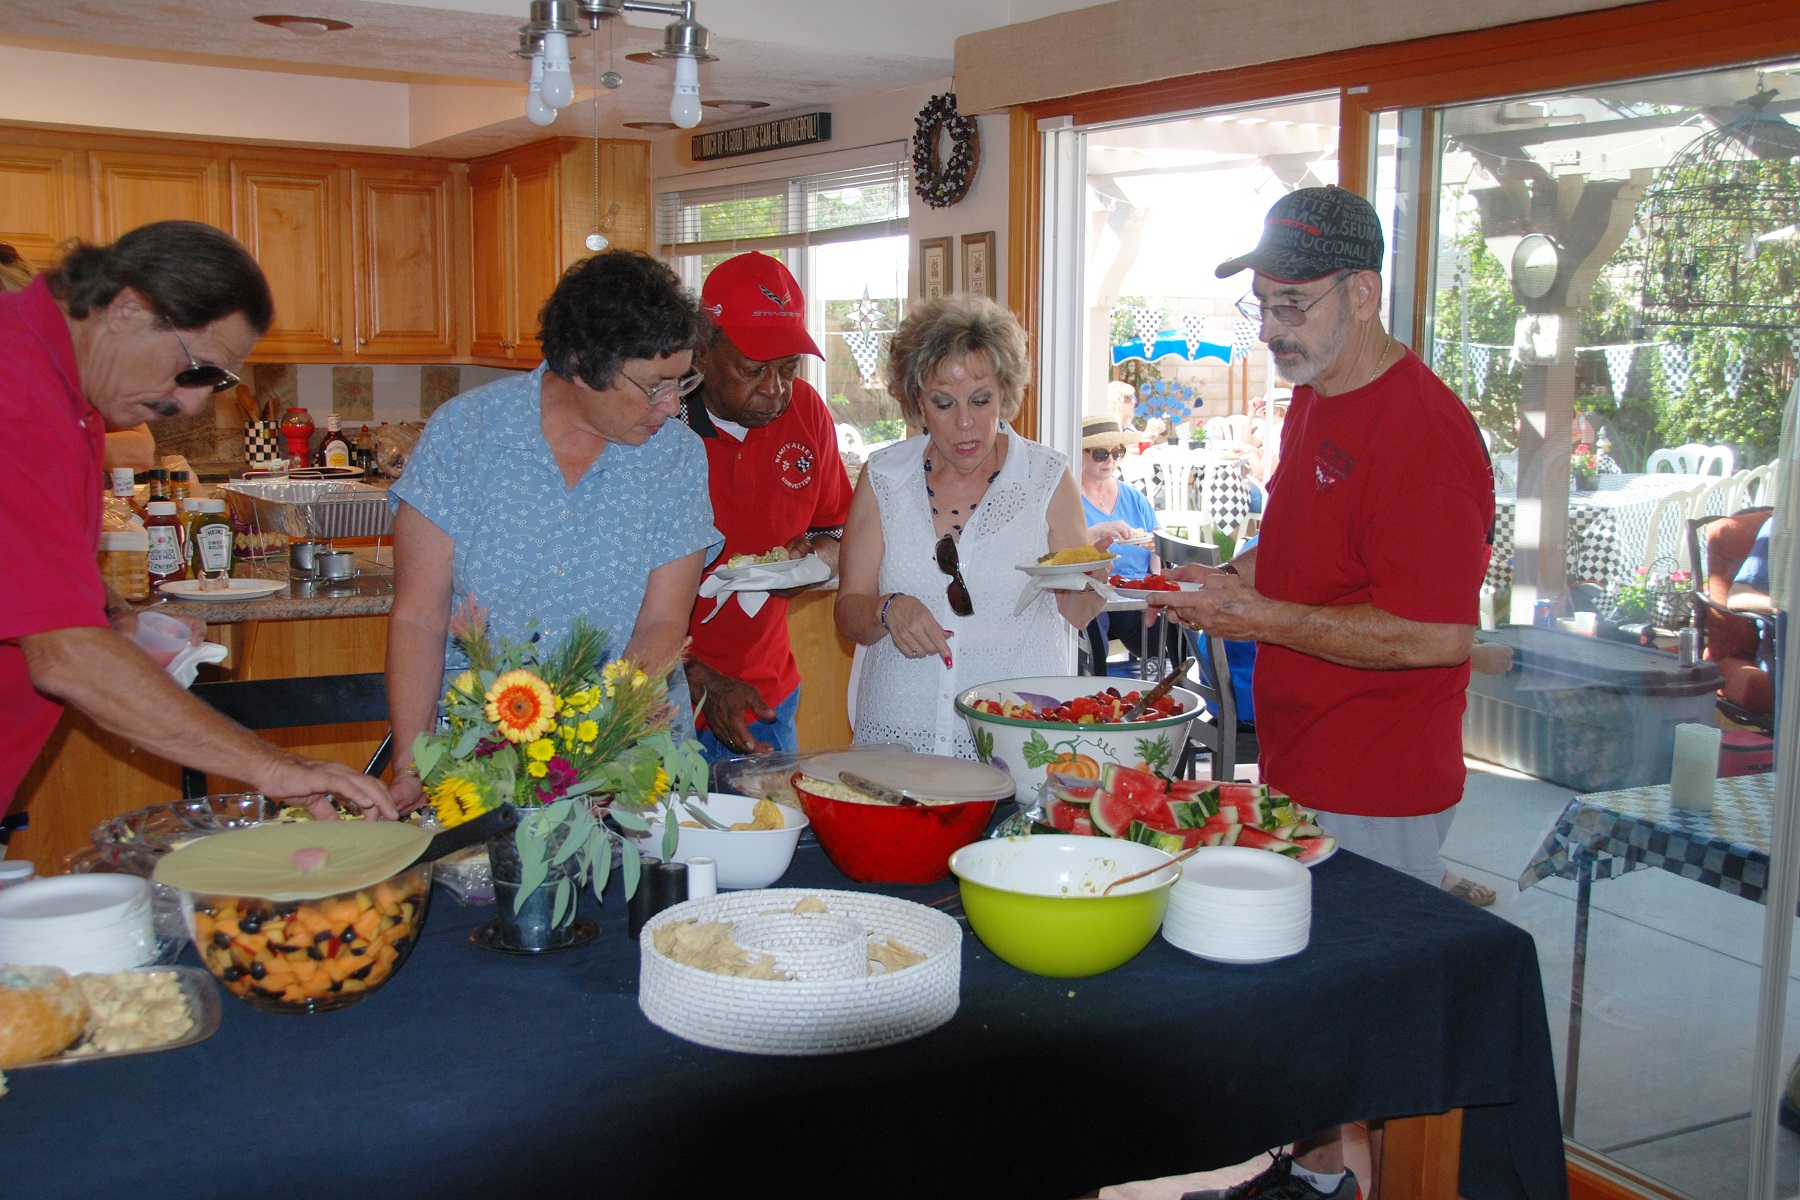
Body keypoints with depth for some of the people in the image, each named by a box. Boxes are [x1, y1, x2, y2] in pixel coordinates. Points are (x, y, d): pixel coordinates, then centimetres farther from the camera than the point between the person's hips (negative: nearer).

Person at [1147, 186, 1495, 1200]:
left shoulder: (1419, 425, -20)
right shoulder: (1316, 398, 11)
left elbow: (1440, 633, -26)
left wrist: (1261, 618, -22)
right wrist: (1236, 576, 6)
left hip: (1376, 797, -9)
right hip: (1298, 768, 9)